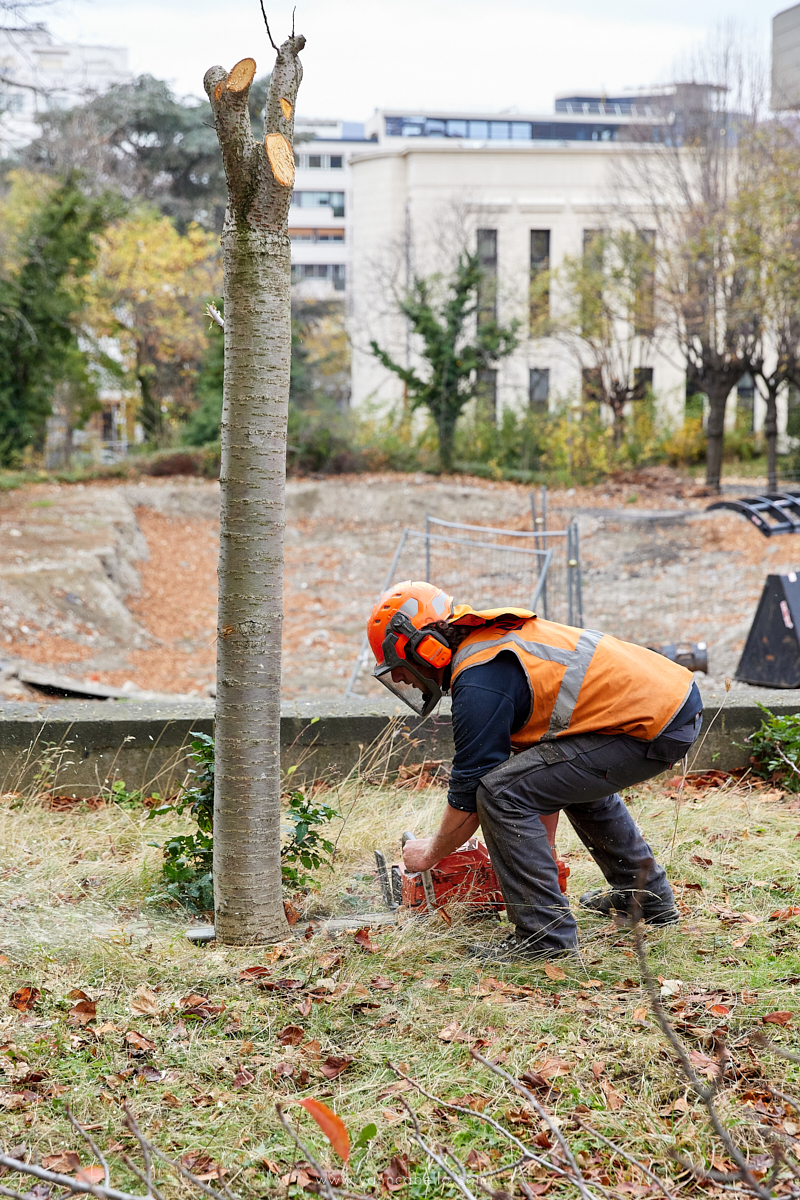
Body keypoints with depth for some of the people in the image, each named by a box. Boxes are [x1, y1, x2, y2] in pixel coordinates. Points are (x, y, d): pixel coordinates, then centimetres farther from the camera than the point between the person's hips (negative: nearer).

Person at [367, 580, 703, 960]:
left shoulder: (479, 682, -12)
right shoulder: (499, 638, 18)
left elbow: (469, 792, -5)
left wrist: (431, 853, 13)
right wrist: (544, 845, 28)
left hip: (656, 729, -10)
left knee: (501, 791, -11)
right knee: (574, 774, 36)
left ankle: (546, 934, -5)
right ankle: (647, 896, 42)